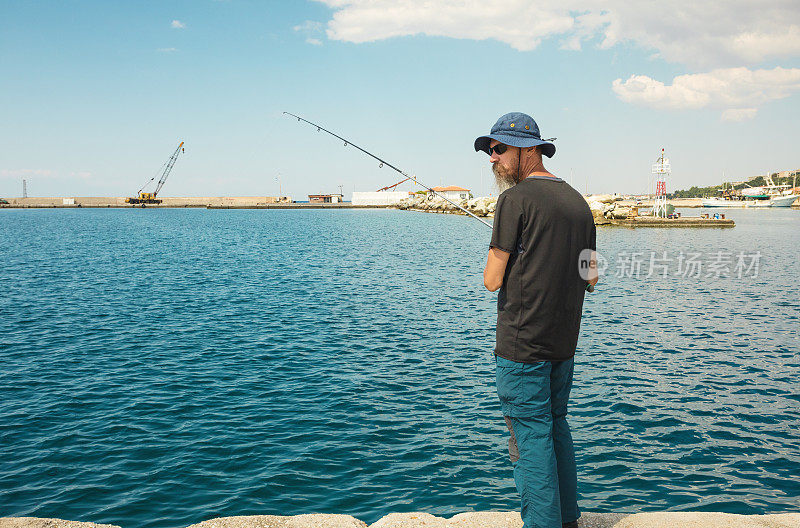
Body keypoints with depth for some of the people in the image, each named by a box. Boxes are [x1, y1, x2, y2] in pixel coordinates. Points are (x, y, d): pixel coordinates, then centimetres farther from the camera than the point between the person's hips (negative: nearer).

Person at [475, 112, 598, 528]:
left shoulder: (516, 198, -12)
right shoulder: (577, 200, 11)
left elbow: (492, 280, -13)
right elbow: (590, 278, 14)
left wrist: (495, 266, 8)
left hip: (522, 343, -8)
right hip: (564, 341, 8)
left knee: (530, 436, 0)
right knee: (556, 425, 19)